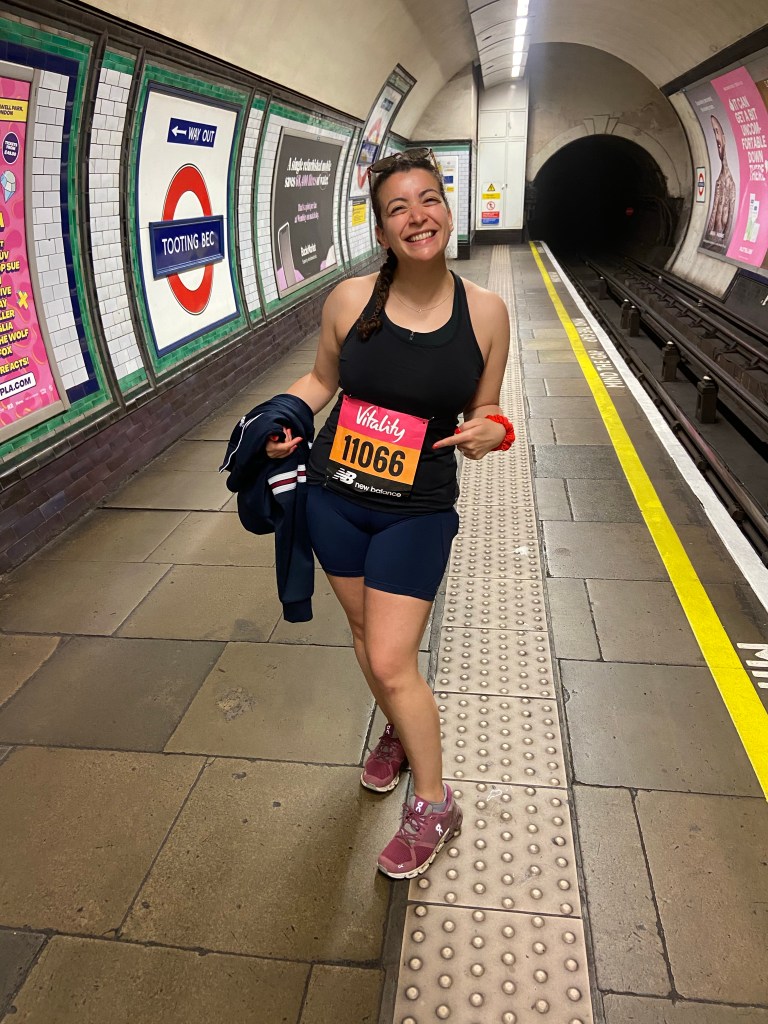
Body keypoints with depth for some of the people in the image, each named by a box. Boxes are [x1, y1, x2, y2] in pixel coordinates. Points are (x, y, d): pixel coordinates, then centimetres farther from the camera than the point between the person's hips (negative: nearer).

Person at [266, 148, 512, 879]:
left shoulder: (485, 312, -8)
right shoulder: (349, 300, -8)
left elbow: (485, 411, 3)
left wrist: (490, 433, -19)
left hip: (417, 512, -3)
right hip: (333, 495, 3)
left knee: (392, 663, -2)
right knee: (366, 636, 19)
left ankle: (433, 806, 23)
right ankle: (400, 735, 49)